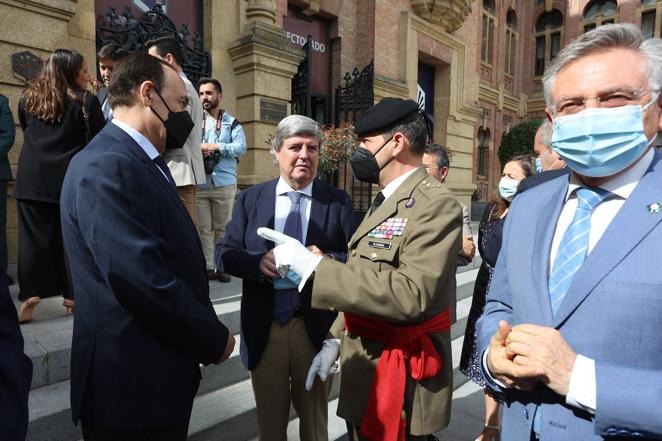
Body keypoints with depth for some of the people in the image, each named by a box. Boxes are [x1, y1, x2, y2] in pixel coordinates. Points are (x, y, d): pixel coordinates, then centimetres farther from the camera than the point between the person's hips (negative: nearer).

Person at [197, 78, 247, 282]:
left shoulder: (231, 122, 8)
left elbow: (241, 147, -5)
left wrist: (216, 147, -12)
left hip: (224, 183, -1)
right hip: (198, 183, 1)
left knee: (222, 228, 5)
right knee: (202, 228, 3)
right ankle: (207, 267, 11)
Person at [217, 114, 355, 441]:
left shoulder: (339, 202, -4)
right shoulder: (250, 199, 1)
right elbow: (225, 253, -2)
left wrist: (327, 260, -26)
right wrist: (258, 261, -21)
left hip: (316, 328, -1)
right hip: (263, 328, 1)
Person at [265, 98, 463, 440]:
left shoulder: (436, 205, -19)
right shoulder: (383, 201, 10)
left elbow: (410, 295, -31)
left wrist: (312, 265, -29)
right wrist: (337, 339, 11)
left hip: (402, 379, -8)